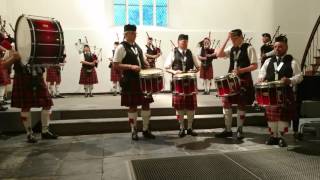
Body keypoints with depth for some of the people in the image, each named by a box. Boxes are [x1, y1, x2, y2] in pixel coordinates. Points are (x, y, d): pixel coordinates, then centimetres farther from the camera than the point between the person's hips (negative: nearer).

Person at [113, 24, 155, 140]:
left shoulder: (137, 46, 12)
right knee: (133, 106, 2)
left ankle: (145, 130, 21)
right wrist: (131, 67, -22)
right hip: (130, 81, -6)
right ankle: (134, 131, 17)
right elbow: (115, 65, -13)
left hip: (142, 79, 7)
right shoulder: (121, 47, -9)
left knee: (146, 104, 8)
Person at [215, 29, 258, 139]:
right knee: (226, 102, 3)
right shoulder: (231, 49, 10)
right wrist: (226, 40, -8)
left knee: (241, 104, 5)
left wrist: (241, 70, -24)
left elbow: (254, 66, -11)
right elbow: (219, 55, -4)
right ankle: (228, 130, 14)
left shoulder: (249, 48, -6)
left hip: (244, 80, -5)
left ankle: (239, 130, 20)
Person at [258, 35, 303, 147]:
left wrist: (289, 80, -21)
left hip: (286, 93, -3)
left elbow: (299, 76, -3)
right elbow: (262, 73, 19)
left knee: (284, 115, -1)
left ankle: (281, 137, 12)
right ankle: (273, 136, 18)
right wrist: (261, 78, -4)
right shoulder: (268, 61, 13)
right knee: (270, 114, 5)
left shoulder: (292, 62, 1)